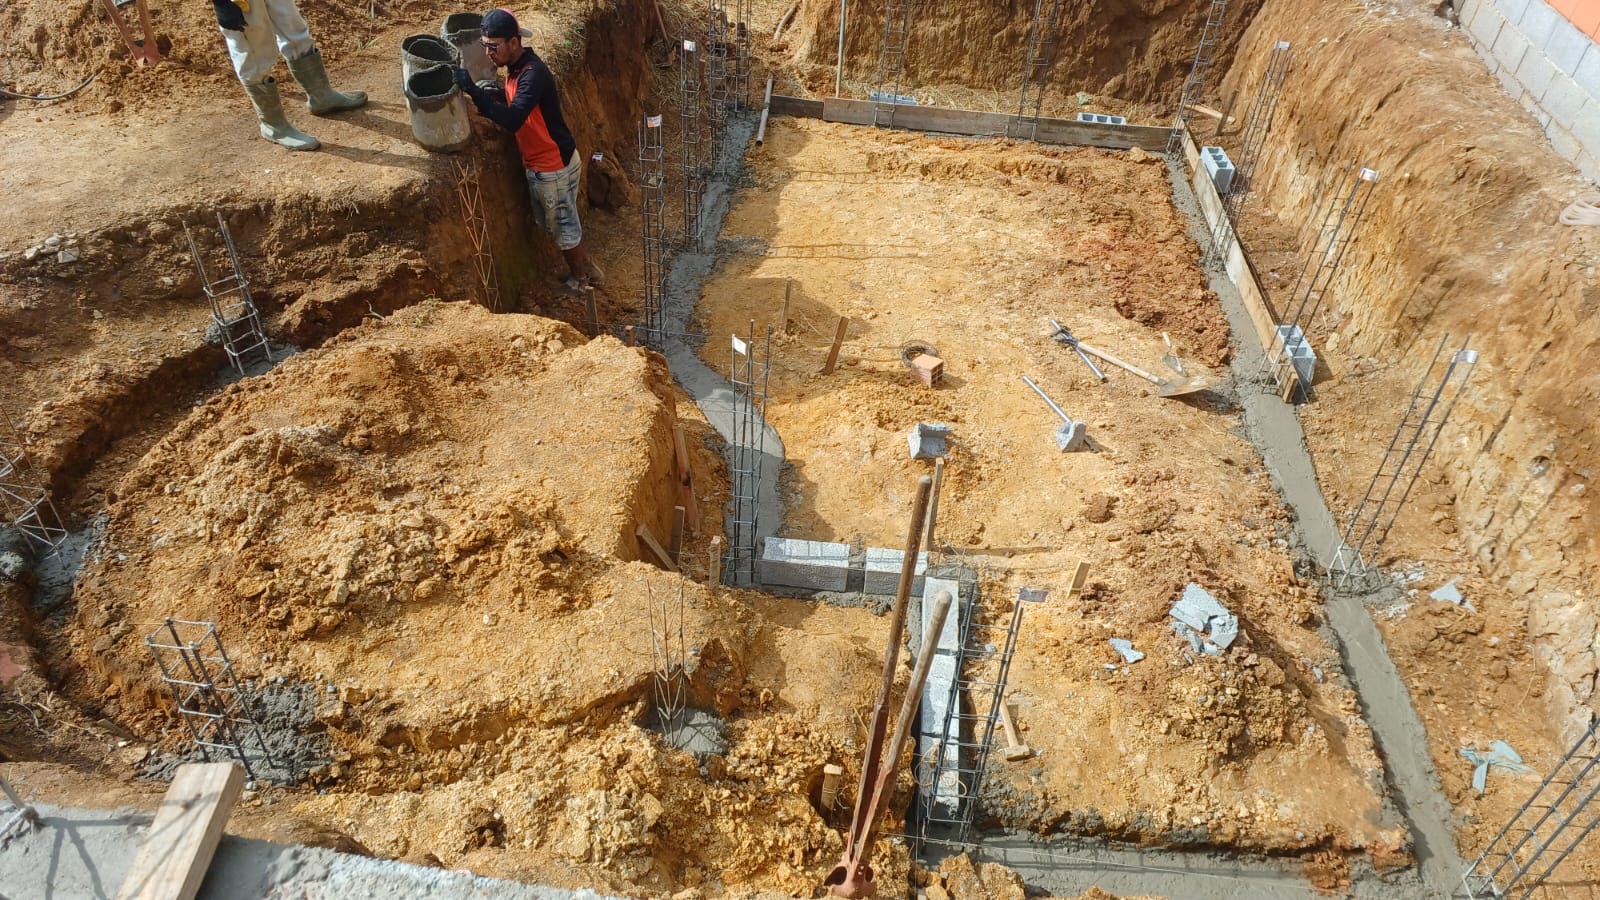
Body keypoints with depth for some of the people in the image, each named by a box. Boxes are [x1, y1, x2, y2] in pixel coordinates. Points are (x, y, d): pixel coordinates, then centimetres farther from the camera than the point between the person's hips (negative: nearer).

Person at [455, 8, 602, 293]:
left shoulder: (533, 73, -28)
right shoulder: (517, 67, 3)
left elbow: (513, 120, -39)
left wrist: (473, 91, -39)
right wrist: (490, 93, 3)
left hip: (553, 166, -9)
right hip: (542, 163, 9)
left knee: (563, 224, 9)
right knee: (555, 223, 23)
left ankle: (580, 279, 29)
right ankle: (586, 269, 38)